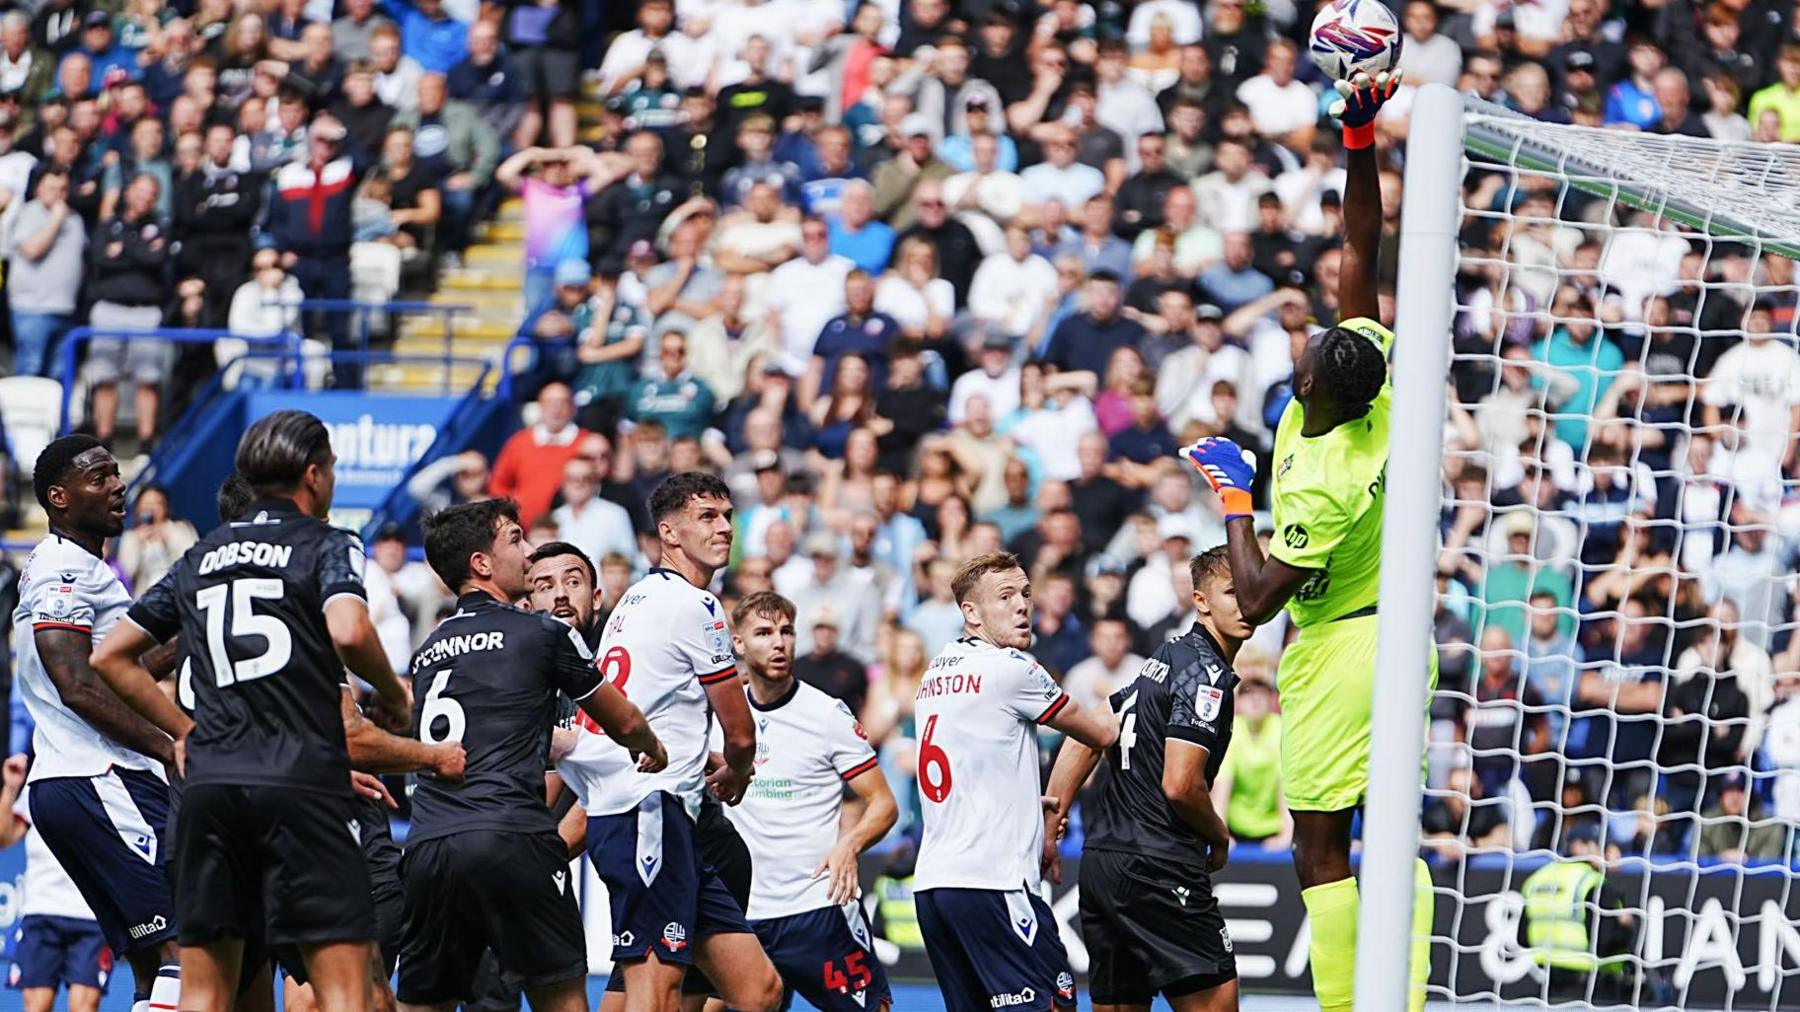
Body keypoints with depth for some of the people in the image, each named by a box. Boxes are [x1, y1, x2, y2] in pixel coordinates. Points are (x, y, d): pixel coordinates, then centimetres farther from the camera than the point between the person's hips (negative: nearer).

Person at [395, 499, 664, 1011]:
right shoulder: (541, 633, 5)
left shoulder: (428, 650, 20)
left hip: (426, 848, 5)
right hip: (510, 841, -5)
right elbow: (624, 723, 20)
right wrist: (653, 752, 42)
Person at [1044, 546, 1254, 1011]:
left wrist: (1051, 822, 19)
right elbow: (1180, 785, -19)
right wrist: (1219, 836, -1)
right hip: (1158, 868, -9)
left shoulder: (1165, 659, 18)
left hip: (1101, 863, 9)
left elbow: (1085, 740, 20)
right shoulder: (1205, 673, -11)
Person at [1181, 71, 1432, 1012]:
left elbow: (1257, 599, -13)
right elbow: (1361, 247, 0)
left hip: (1334, 652, -7)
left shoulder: (1320, 484, -23)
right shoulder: (1375, 389, -7)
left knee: (1320, 852, -1)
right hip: (1394, 640, 7)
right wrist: (1359, 137, -5)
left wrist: (1234, 500, -3)